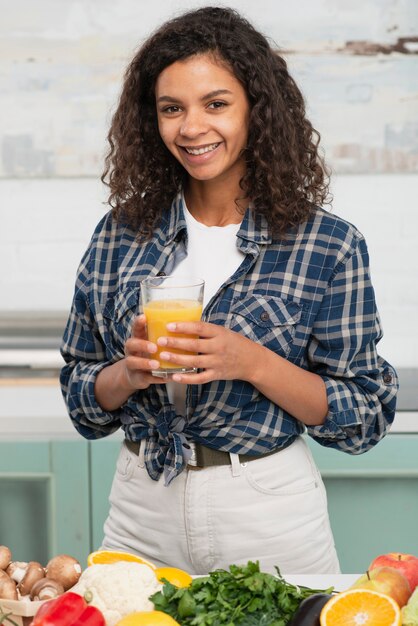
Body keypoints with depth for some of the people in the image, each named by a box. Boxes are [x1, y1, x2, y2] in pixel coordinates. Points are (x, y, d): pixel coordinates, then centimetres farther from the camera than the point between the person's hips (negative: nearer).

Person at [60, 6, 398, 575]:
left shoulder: (329, 245, -9)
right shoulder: (120, 234, 0)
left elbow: (365, 417, -7)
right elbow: (82, 398, 7)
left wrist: (253, 364, -22)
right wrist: (130, 373, -15)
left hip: (270, 512, -2)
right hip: (142, 510, 3)